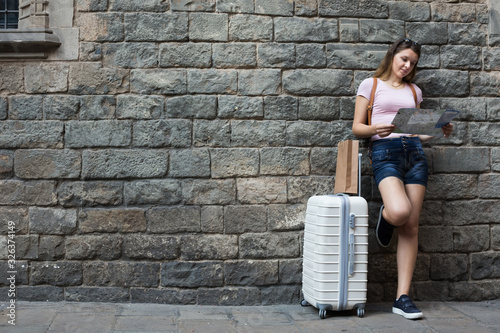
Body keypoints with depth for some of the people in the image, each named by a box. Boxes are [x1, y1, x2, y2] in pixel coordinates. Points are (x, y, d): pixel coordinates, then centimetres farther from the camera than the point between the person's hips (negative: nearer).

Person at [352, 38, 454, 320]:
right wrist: (376, 129, -16)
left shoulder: (414, 91, 22)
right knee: (400, 212, -29)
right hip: (385, 151, -4)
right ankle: (385, 215, 12)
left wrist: (440, 131, 2)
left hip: (414, 152, 4)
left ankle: (403, 297, 0)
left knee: (411, 226, -4)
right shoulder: (371, 84, 11)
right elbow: (357, 127, 5)